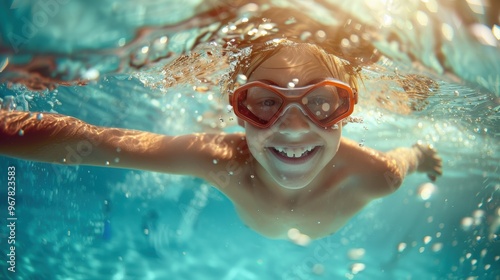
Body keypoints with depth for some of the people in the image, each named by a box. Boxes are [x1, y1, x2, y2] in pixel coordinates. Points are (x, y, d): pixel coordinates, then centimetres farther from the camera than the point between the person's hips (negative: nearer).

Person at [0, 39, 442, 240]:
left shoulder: (370, 176, -48)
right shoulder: (221, 159, -50)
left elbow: (406, 157, -22)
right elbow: (88, 143, -49)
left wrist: (423, 153, 1)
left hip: (327, 236, 1)